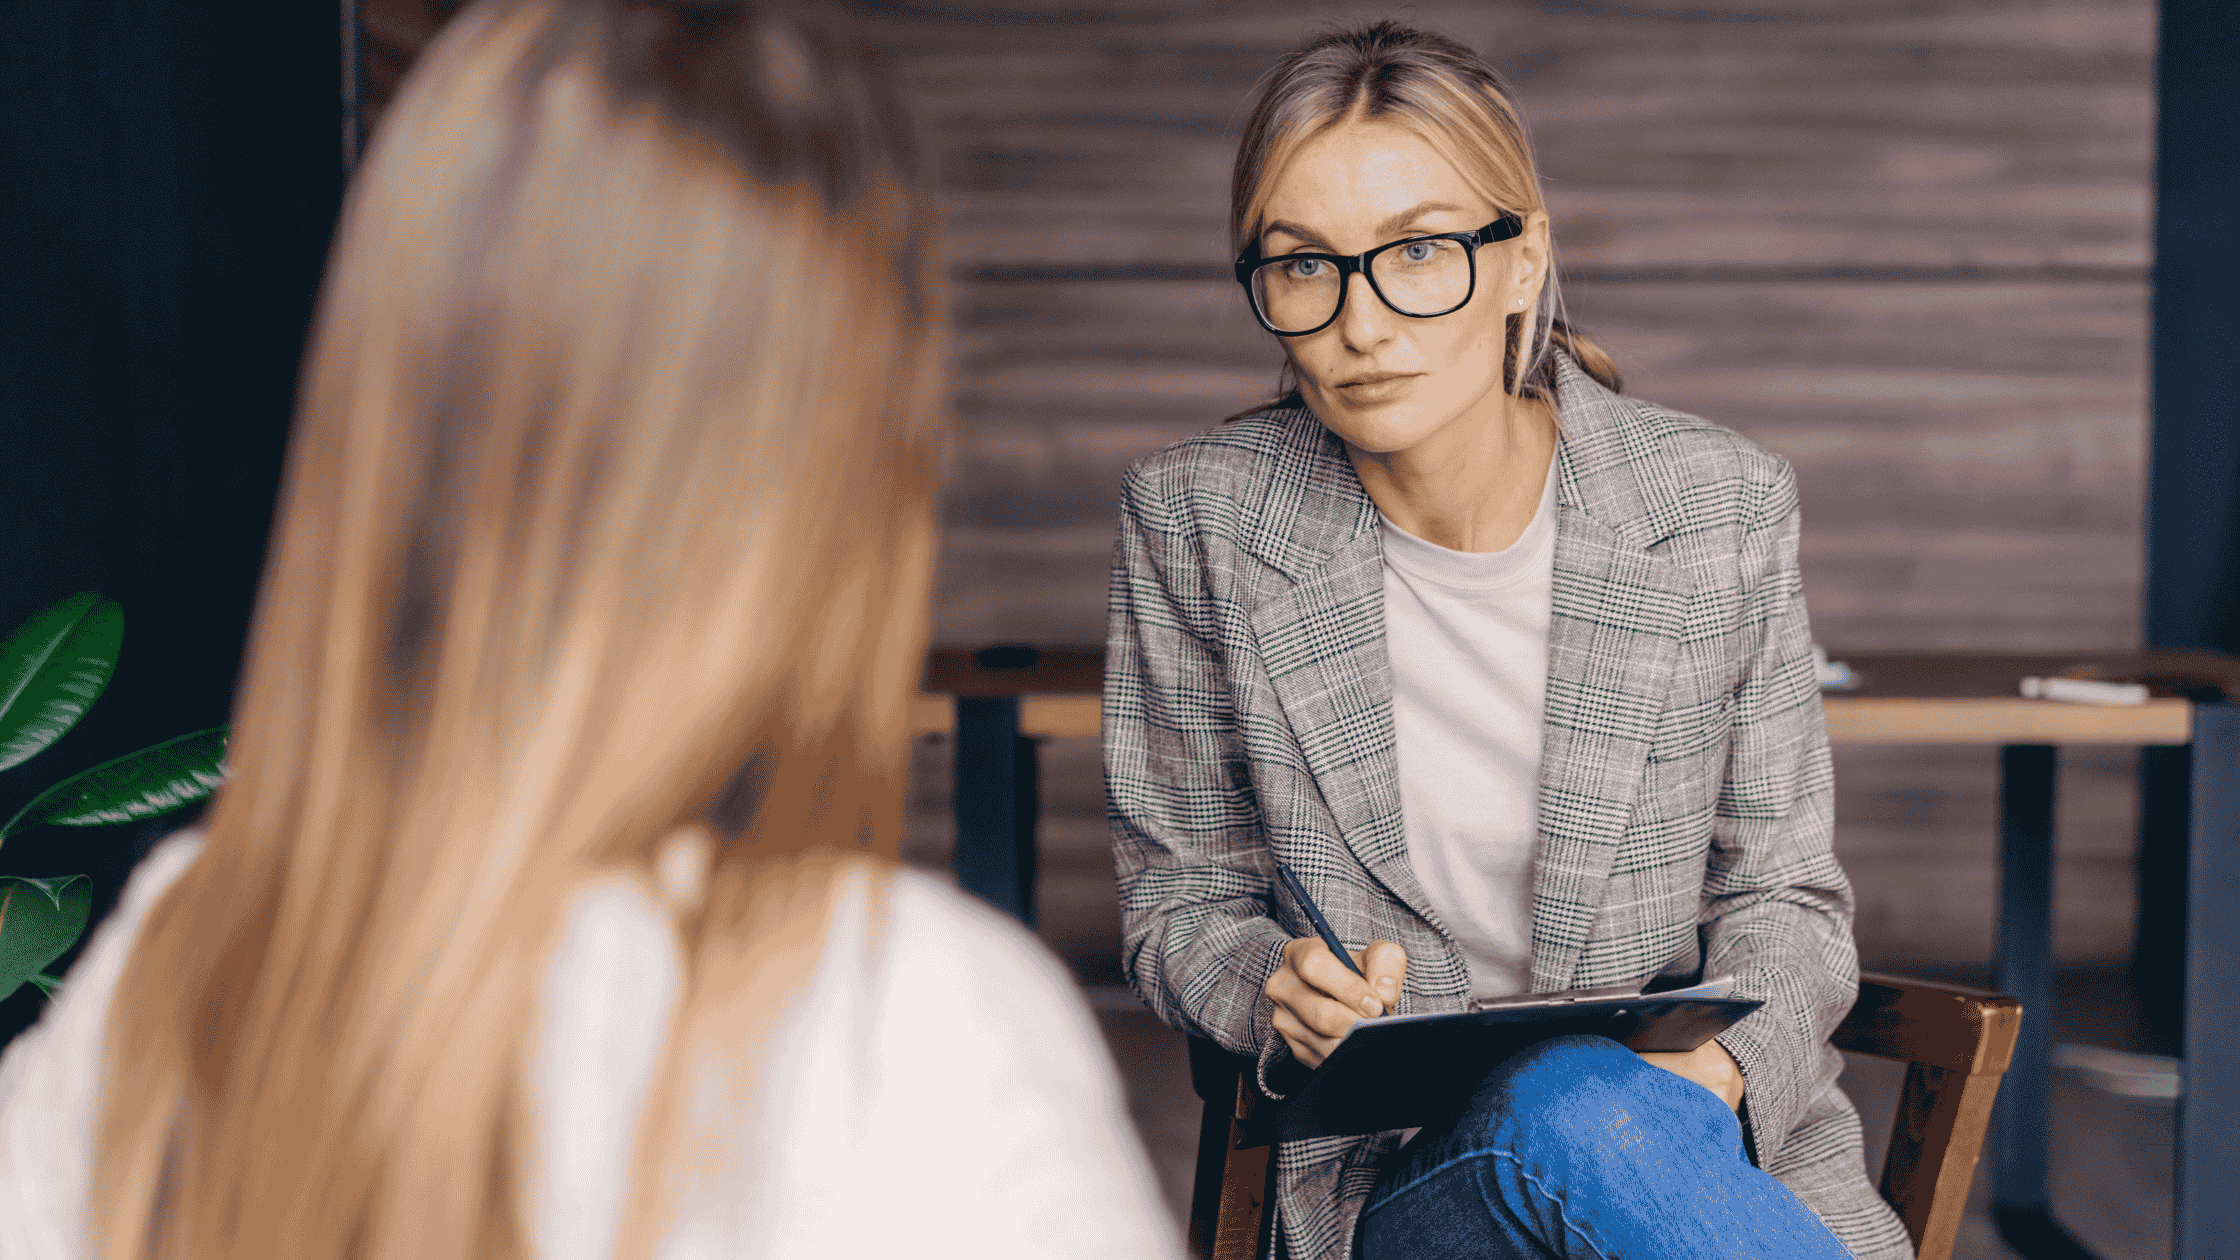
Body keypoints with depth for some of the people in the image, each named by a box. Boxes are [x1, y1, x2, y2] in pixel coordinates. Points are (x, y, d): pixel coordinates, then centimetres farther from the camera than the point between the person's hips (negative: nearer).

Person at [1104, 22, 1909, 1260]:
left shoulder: (1720, 505, -2)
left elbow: (1782, 892, 6)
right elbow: (1180, 902, 7)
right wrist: (1281, 993, -15)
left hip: (1722, 1152, 1)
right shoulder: (1191, 520, -3)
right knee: (1570, 1104, -36)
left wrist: (1714, 1065, -15)